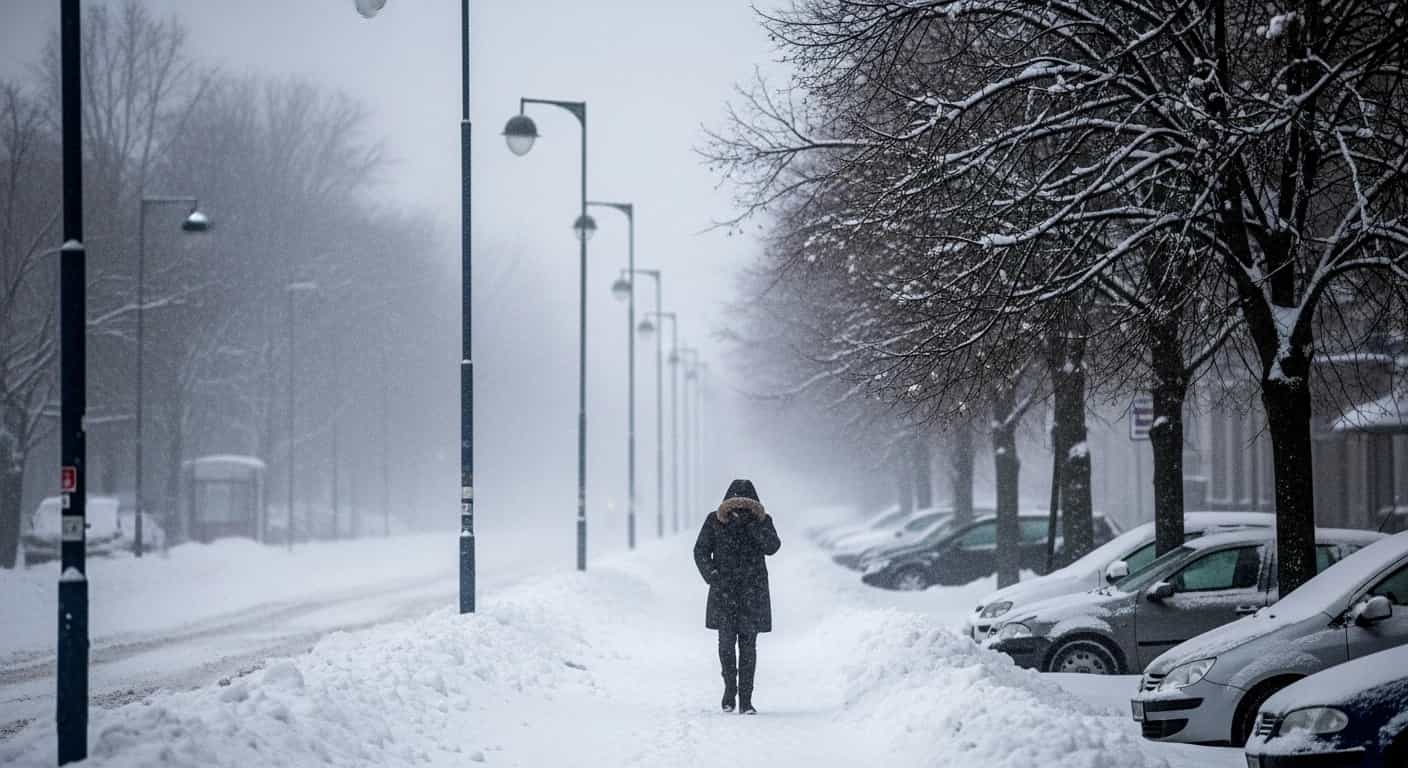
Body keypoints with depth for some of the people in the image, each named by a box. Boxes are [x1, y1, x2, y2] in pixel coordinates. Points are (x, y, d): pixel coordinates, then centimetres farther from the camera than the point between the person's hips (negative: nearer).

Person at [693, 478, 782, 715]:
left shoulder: (762, 521, 0)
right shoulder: (715, 521, -1)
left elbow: (772, 547, -14)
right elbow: (700, 551, 1)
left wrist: (753, 523, -23)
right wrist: (712, 576, -14)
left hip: (752, 592, 0)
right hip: (724, 590, 0)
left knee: (748, 645, -1)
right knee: (726, 642, -7)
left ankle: (745, 700, 2)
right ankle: (730, 686, 17)